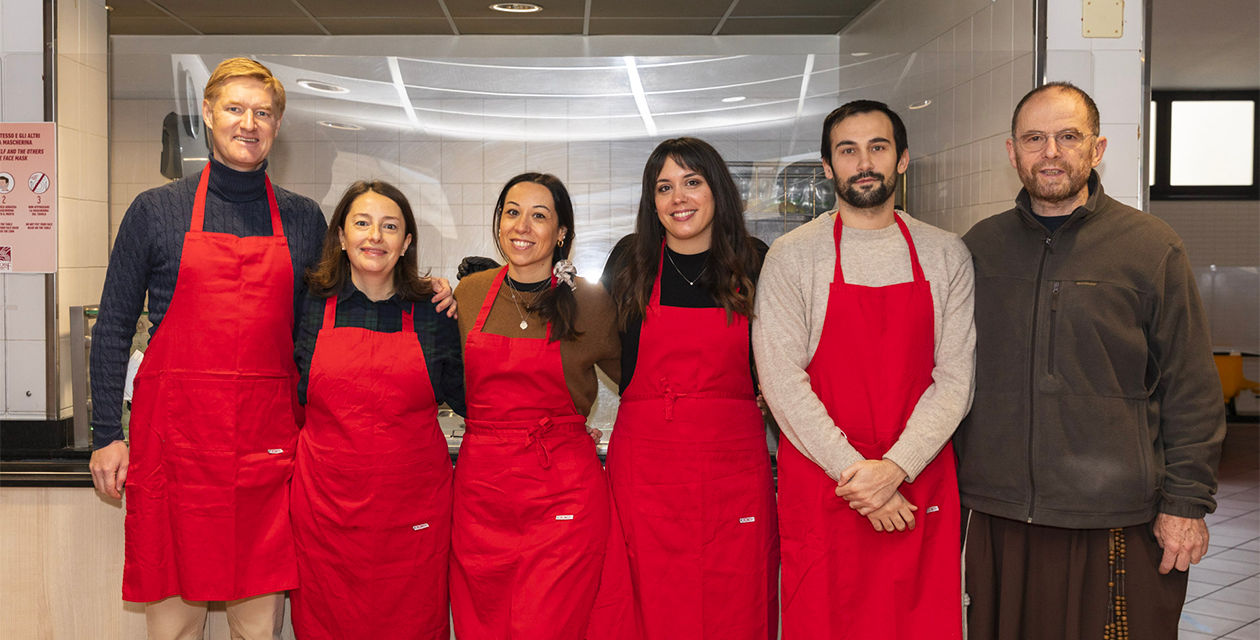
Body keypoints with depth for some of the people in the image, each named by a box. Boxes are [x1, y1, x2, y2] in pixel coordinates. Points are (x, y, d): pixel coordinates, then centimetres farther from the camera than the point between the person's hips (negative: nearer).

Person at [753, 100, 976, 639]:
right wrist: (853, 473, -13)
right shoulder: (792, 255, -1)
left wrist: (894, 467, -12)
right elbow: (781, 379, -7)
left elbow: (956, 378, 1)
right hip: (820, 486, -2)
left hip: (919, 484, 2)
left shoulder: (945, 255, 6)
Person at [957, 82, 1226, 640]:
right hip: (998, 518, 3)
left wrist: (1186, 503, -3)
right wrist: (946, 489, 11)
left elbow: (1191, 390, 0)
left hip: (1118, 526, -2)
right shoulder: (980, 247, 8)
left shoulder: (1151, 248, -1)